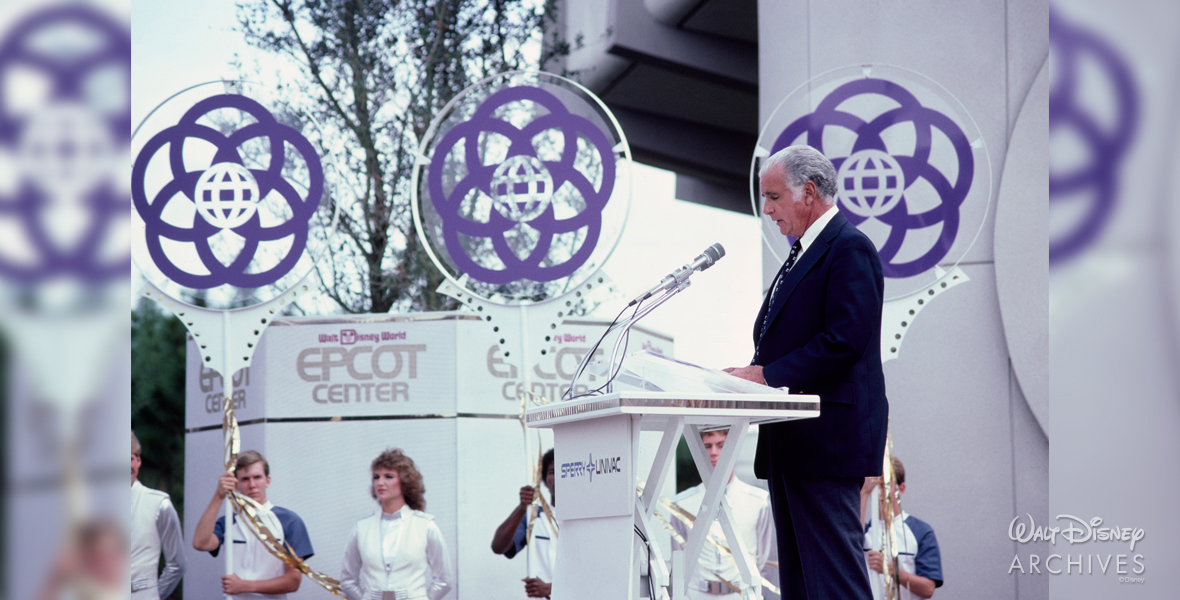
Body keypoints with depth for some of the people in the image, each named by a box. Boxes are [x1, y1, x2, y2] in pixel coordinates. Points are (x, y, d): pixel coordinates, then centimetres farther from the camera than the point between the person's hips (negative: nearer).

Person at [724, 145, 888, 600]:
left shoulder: (850, 250, -11)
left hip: (827, 436, -10)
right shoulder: (804, 252, 21)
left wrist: (767, 375, -18)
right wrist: (753, 372, 3)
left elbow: (844, 341, -20)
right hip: (791, 442, 11)